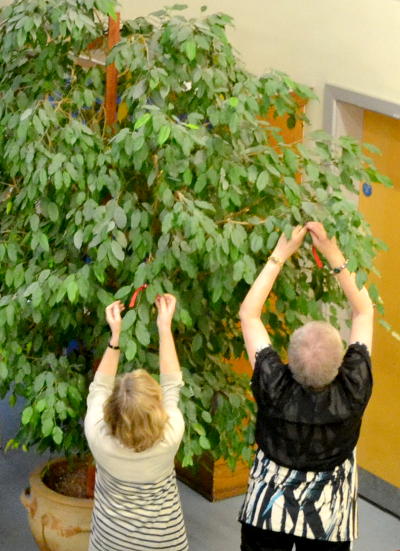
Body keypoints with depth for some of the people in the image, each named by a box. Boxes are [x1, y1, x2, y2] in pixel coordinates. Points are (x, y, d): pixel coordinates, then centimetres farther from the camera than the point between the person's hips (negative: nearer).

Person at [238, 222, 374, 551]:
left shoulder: (275, 388, -29)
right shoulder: (354, 389, -26)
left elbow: (249, 314, -15)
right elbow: (364, 311, -11)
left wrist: (280, 255, -12)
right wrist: (333, 253, -12)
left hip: (269, 510, -1)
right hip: (329, 516, 1)